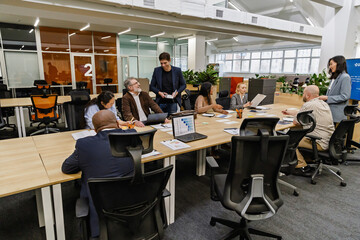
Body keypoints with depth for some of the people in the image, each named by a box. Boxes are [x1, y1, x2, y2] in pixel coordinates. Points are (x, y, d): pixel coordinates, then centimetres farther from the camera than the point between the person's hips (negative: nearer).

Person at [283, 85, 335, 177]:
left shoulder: (308, 105, -17)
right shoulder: (324, 103, 12)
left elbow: (295, 122, -8)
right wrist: (290, 112, 36)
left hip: (321, 144, -9)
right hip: (330, 141, 9)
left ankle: (303, 167, 5)